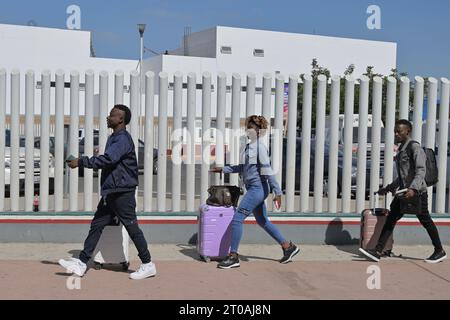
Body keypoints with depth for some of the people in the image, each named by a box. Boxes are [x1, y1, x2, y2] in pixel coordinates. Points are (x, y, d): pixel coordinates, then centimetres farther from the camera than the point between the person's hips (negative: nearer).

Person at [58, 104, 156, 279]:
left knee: (132, 228, -2)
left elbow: (107, 159, -28)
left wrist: (80, 162, -22)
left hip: (122, 192, -10)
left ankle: (148, 265, 9)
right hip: (110, 192, 10)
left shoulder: (123, 139, -16)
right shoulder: (114, 138, 17)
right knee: (96, 225, 8)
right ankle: (81, 263, 11)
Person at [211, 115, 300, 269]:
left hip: (258, 188, -10)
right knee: (262, 221, 17)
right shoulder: (249, 147, 13)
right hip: (253, 188, 10)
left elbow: (268, 171, -18)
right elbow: (243, 167, 23)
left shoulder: (260, 147, -14)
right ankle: (288, 247, 28)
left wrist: (277, 192, -19)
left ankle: (233, 257, -3)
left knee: (237, 219, -10)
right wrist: (223, 169, 21)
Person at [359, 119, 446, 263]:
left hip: (417, 192, -8)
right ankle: (378, 251, -4)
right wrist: (389, 188, 24)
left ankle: (440, 251, 21)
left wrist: (413, 188, -33)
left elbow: (421, 170, -21)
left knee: (425, 221, 4)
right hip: (403, 192, 8)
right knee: (391, 219, -1)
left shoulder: (414, 147, -10)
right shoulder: (401, 149, 17)